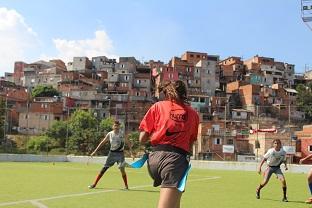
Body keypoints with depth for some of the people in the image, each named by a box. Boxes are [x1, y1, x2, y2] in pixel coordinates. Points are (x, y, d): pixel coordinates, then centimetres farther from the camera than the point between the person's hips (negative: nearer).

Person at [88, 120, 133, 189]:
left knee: (122, 169, -12)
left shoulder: (122, 134, -6)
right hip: (112, 153, 2)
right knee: (104, 168, 1)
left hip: (120, 153, -2)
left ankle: (126, 185, 7)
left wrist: (131, 153, -6)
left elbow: (128, 143, 0)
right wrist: (95, 151, 3)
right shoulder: (110, 134, -2)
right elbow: (102, 142, 5)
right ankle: (94, 184, 9)